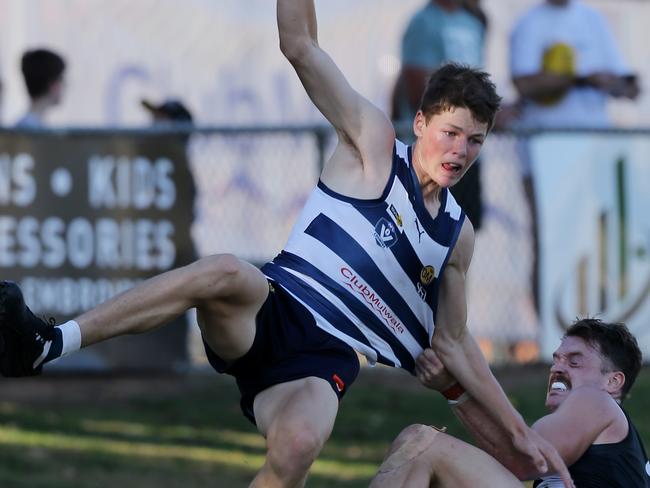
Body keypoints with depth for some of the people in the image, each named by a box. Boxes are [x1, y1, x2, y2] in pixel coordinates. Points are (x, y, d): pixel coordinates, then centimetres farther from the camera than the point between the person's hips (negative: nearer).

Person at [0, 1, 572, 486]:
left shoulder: (457, 234, 19)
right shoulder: (374, 145, 8)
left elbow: (453, 342, 27)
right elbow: (300, 46, -1)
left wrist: (520, 430, 24)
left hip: (326, 359, 2)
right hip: (274, 311, -2)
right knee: (227, 272, -39)